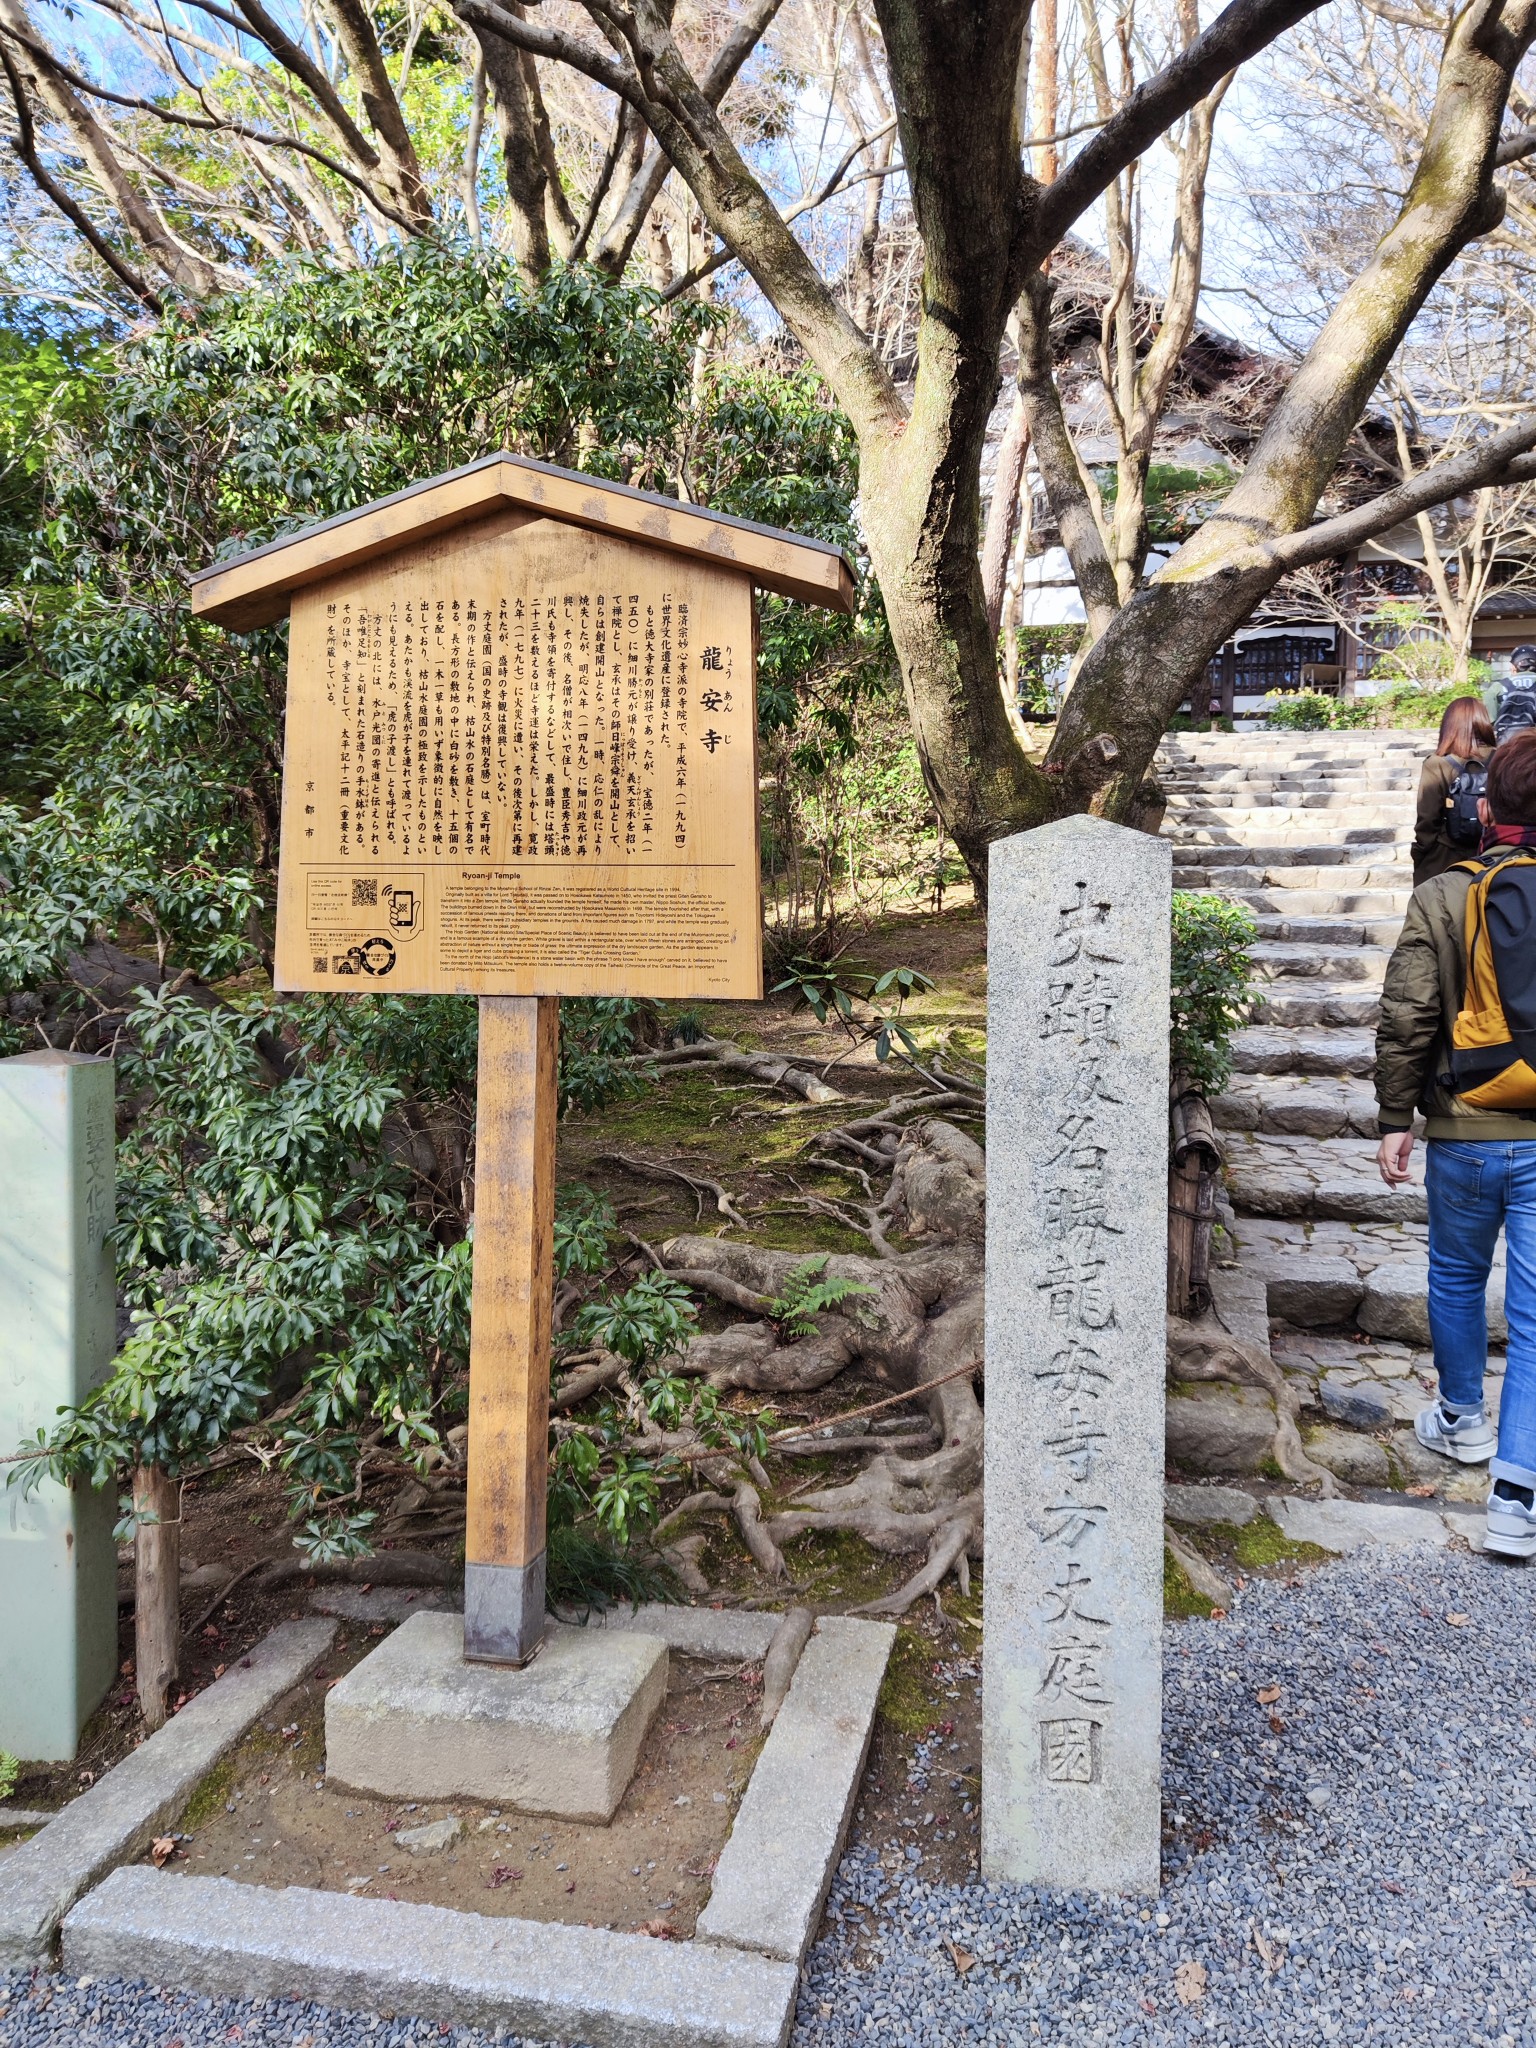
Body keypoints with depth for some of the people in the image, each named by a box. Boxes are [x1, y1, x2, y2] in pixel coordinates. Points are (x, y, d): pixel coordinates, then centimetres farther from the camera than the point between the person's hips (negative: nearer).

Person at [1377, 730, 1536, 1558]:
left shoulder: (1443, 898, -8)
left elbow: (1407, 1021, -9)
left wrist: (1395, 1118, 0)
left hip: (1465, 1136, 0)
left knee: (1456, 1278, 22)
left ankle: (1462, 1420, 41)